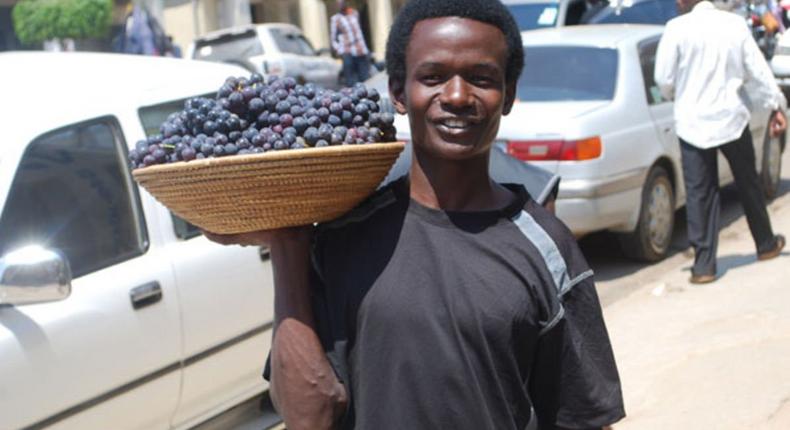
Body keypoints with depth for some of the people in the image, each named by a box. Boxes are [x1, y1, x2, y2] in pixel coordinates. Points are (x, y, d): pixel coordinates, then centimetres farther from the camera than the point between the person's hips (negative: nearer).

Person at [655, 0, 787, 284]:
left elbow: (664, 79, -7)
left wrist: (676, 95, 15)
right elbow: (757, 70, 5)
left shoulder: (677, 28, -10)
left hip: (693, 122, -3)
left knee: (699, 193, 1)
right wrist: (776, 105, 14)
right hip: (731, 118, 3)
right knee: (748, 183, 19)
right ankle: (766, 244, 36)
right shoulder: (735, 24, 1)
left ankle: (704, 265, -1)